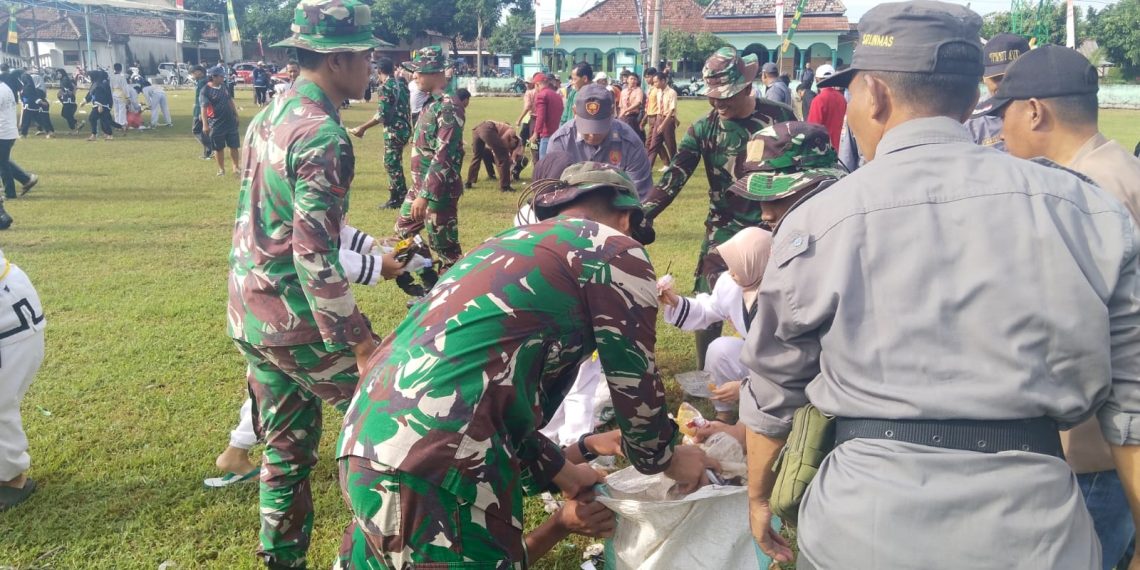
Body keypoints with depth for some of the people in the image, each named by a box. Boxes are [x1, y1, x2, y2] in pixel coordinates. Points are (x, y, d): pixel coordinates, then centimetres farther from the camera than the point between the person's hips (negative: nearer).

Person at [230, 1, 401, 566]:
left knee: (286, 449, 18)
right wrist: (361, 347, -24)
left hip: (250, 317, 9)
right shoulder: (322, 136, -18)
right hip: (298, 321, -9)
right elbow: (315, 257, -25)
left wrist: (373, 258, 26)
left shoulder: (269, 117, 11)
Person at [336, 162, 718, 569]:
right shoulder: (615, 249, 4)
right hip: (433, 467, -9)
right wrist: (666, 459, 25)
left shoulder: (512, 244, 27)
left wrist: (560, 471, 38)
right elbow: (634, 383, 6)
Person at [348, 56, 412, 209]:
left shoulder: (384, 88, -14)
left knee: (391, 165, 0)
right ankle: (402, 195, 24)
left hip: (394, 131, -8)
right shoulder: (401, 85, 10)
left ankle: (395, 200, 5)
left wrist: (363, 128, -15)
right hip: (404, 129, 8)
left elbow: (382, 115, -20)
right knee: (396, 163, 18)